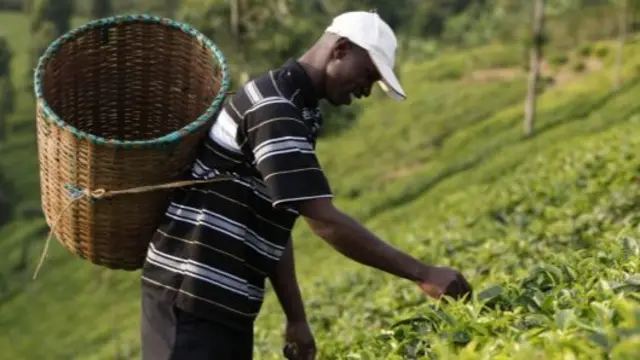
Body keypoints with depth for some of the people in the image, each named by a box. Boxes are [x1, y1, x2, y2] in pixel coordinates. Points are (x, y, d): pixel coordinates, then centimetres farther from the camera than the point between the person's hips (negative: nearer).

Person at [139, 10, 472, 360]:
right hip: (192, 296, -10)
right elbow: (324, 221, -23)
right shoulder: (273, 109, -18)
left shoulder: (292, 109, 14)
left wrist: (296, 318, 13)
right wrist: (421, 273, -20)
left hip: (224, 301, 10)